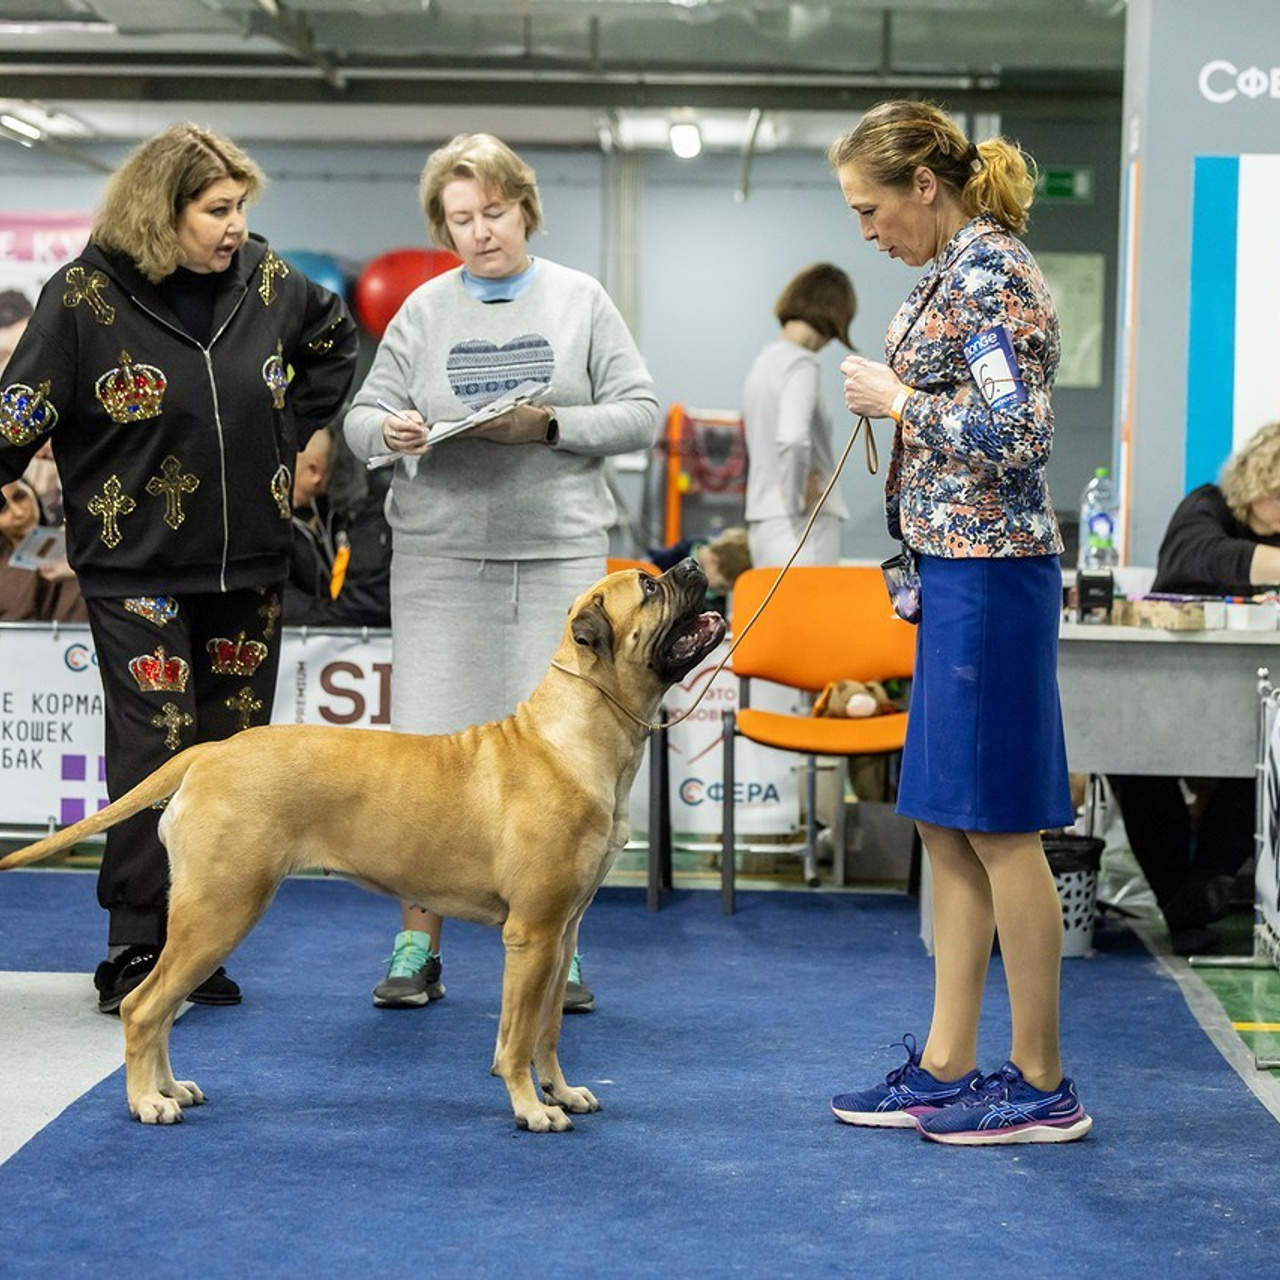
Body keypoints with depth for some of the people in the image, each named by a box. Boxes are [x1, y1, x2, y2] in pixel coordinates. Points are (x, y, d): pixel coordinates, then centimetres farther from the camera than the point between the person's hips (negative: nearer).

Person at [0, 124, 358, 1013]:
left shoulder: (265, 279, 3)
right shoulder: (84, 297, -10)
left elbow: (334, 342, 22)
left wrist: (294, 426, 12)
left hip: (249, 568, 5)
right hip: (139, 569, -4)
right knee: (155, 750, -7)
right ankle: (137, 954, 2)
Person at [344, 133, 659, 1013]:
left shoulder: (580, 300, 7)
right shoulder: (424, 310, 9)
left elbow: (640, 413, 2)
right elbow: (362, 419, 8)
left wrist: (551, 426, -13)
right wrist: (390, 430, -15)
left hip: (562, 551, -1)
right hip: (441, 553, 1)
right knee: (429, 745, -2)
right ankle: (419, 948, 8)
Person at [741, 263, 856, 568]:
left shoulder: (764, 361, 14)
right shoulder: (801, 364, -13)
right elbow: (792, 438, -29)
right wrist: (800, 498, -17)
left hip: (762, 520, 9)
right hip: (804, 526, -9)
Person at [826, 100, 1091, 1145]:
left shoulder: (993, 273, -14)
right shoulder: (955, 273, 15)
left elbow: (1015, 433, -23)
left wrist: (895, 398, -12)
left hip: (991, 576, -10)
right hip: (957, 573, 10)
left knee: (997, 830, -3)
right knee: (946, 827, 11)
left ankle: (1043, 1086, 6)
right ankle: (947, 1069, 19)